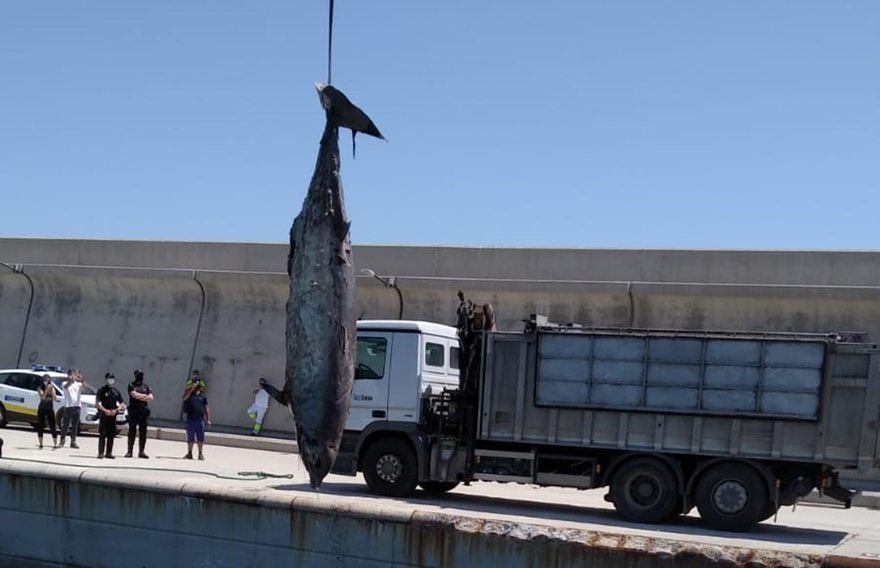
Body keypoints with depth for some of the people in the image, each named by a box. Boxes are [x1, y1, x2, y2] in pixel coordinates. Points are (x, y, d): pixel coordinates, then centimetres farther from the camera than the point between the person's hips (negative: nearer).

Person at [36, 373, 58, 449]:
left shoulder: (52, 388, 1)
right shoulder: (40, 388, -3)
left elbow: (55, 398, -10)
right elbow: (42, 397, -19)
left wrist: (51, 390, -18)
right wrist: (47, 389, -28)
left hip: (50, 409, 0)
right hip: (41, 409, 0)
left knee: (52, 427, -6)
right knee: (40, 427, 2)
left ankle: (55, 444, -6)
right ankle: (41, 444, 12)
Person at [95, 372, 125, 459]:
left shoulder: (116, 392, 14)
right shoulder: (102, 390, 1)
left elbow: (122, 405, 13)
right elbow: (97, 404, -6)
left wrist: (116, 410, -5)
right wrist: (105, 410, -16)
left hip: (113, 416, 4)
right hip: (104, 415, -4)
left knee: (111, 435, 5)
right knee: (102, 435, -7)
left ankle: (109, 453, 10)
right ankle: (100, 453, -5)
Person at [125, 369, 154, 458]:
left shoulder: (146, 386, 14)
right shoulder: (131, 385, 2)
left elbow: (151, 398, 3)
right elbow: (134, 395, -14)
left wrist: (139, 396, -7)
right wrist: (145, 396, -3)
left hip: (143, 412, 3)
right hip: (133, 411, -3)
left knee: (143, 433, 1)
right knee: (131, 432, -1)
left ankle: (141, 451, 4)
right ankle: (129, 451, 2)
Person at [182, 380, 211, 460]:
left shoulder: (202, 396, 7)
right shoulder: (189, 394, 4)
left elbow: (206, 408, 8)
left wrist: (208, 420, 4)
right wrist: (191, 389, -20)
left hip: (200, 420, 0)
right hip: (190, 419, 0)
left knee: (200, 438, 2)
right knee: (190, 438, 5)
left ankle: (200, 454, 12)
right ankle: (189, 453, 16)